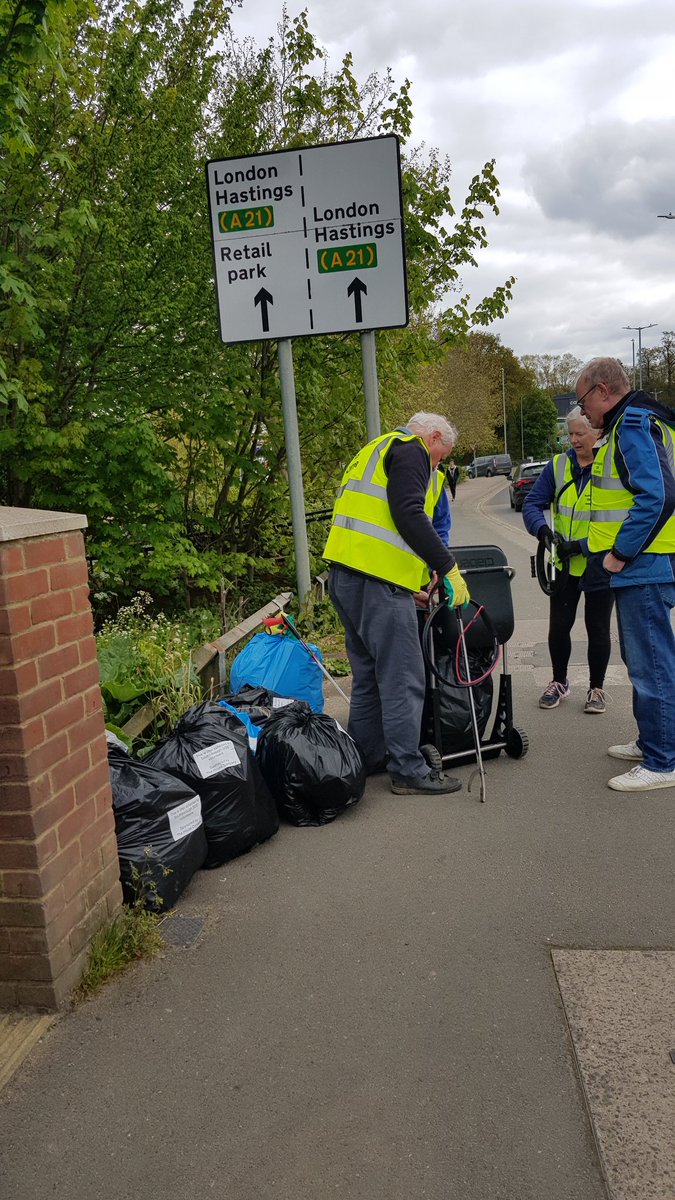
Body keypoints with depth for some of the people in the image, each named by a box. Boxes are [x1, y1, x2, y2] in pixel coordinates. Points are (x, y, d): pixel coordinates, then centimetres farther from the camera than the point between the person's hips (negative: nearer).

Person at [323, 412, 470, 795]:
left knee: (369, 674, 18)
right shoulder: (410, 449, -1)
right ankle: (408, 770, 0)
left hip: (345, 575, 10)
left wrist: (409, 585, 29)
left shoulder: (377, 448, 30)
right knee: (403, 678, -5)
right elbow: (409, 516, -17)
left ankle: (365, 758, 25)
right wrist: (448, 568, -13)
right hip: (378, 579, -10)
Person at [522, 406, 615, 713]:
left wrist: (581, 546, -23)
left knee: (597, 628, 8)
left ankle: (596, 688, 26)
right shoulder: (558, 465, 0)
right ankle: (559, 682, 31)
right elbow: (532, 503, 1)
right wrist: (542, 529, -19)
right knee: (558, 626, 10)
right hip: (565, 564, 4)